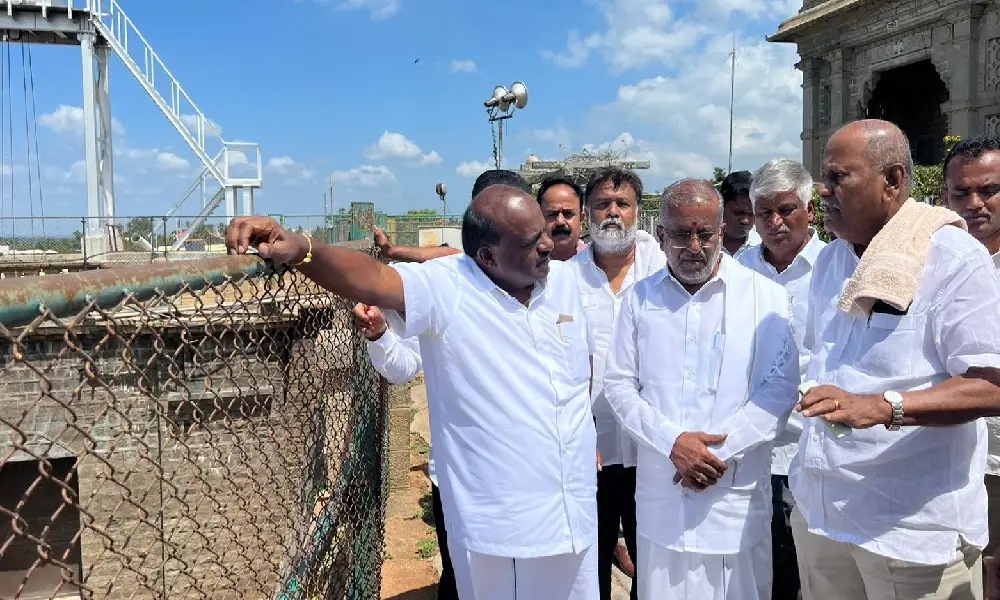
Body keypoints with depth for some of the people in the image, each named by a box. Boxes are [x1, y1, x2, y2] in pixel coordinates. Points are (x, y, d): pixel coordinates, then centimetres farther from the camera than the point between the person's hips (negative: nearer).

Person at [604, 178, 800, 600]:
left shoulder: (765, 296, -1)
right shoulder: (640, 299, 5)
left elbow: (780, 386, -6)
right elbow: (619, 385, 3)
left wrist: (721, 449, -13)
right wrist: (672, 442, -11)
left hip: (736, 495, -1)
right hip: (661, 491, 2)